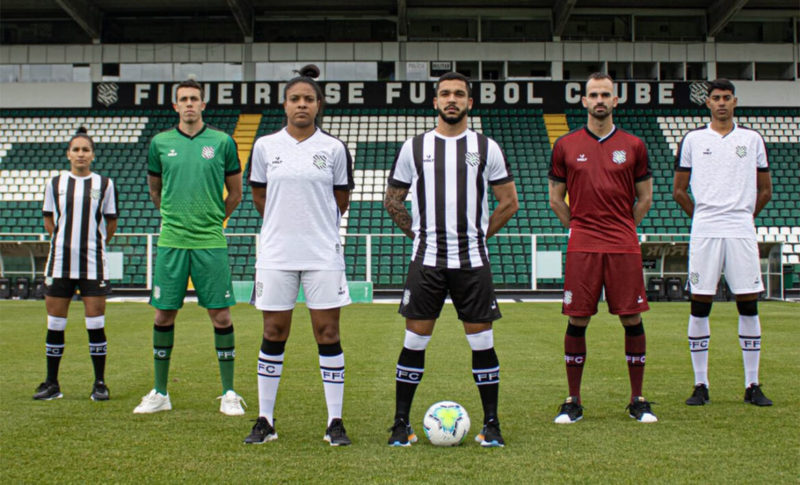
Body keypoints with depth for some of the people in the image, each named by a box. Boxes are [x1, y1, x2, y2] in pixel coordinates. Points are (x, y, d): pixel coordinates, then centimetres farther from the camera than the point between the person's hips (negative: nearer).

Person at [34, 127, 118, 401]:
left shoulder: (104, 184, 4)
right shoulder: (55, 183, 7)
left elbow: (111, 224, 10)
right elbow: (49, 221, 15)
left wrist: (93, 243, 9)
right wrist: (68, 239, 9)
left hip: (93, 264, -1)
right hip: (60, 262, 2)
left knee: (95, 324, -2)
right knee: (55, 324, 4)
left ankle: (99, 384, 8)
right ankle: (51, 384, 15)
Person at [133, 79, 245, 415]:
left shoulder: (222, 142, 3)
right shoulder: (160, 142, 7)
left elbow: (235, 193, 12)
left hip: (210, 243, -1)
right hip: (171, 242, 2)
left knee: (220, 315, -1)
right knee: (164, 315, 5)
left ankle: (229, 394, 9)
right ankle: (159, 393, 17)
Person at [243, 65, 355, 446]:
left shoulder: (333, 148, 2)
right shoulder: (265, 146, 4)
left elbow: (341, 201, 11)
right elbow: (259, 196, 14)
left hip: (323, 254, -1)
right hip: (276, 253, 1)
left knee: (328, 335, 0)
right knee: (273, 335, 5)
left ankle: (335, 422, 8)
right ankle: (265, 421, 16)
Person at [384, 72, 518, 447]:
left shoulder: (487, 147, 6)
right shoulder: (414, 147, 6)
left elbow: (509, 202, 10)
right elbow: (392, 200, 13)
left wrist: (480, 235, 5)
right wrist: (418, 234, 6)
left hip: (473, 261, 0)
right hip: (427, 260, 0)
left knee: (482, 341, 2)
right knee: (415, 341, 1)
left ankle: (491, 425, 13)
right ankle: (401, 424, 12)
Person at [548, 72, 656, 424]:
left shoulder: (633, 146, 7)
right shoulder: (565, 145, 6)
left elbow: (645, 199, 14)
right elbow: (556, 198, 13)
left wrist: (622, 229, 8)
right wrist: (579, 227, 6)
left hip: (624, 248, 1)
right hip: (581, 248, 0)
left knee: (632, 320, 2)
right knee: (577, 322, 0)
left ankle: (637, 401, 15)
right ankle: (573, 402, 11)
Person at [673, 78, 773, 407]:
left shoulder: (752, 139, 10)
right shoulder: (693, 139, 7)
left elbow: (765, 189, 16)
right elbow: (679, 189, 11)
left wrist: (745, 216, 12)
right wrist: (702, 217, 9)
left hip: (741, 232, 1)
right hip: (704, 232, -1)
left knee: (749, 305, 1)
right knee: (700, 305, -1)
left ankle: (752, 385, 9)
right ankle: (700, 385, 7)